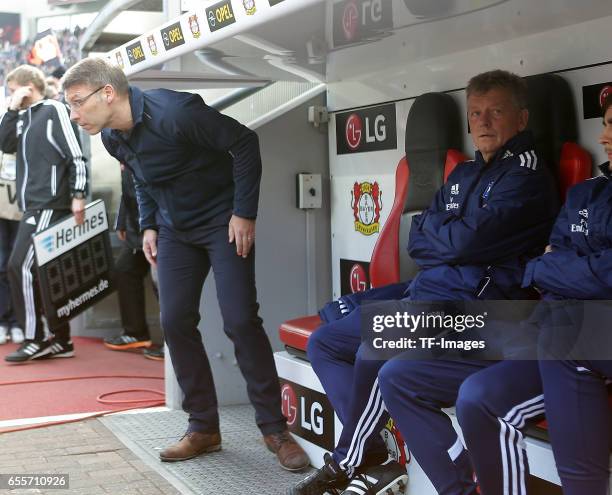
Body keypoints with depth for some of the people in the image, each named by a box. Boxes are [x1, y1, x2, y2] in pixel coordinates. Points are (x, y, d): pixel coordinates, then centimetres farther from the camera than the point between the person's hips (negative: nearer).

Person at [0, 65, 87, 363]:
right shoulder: (25, 118, 19)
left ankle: (37, 338, -6)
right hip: (33, 205, 9)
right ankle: (60, 341, 13)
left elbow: (75, 156, -10)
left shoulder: (54, 110, -5)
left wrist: (78, 196, -16)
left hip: (49, 205, -8)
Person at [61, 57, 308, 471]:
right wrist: (149, 226, 7)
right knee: (175, 321, 0)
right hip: (175, 230, 7)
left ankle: (275, 429, 0)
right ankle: (204, 427, 12)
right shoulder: (112, 137, -2)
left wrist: (244, 212, -20)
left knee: (240, 320, -12)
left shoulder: (173, 112, -26)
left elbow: (244, 142, -21)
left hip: (222, 222, -7)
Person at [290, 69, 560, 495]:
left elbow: (467, 240, -18)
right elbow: (416, 243, 14)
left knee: (395, 374, -32)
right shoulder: (463, 174, 20)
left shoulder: (527, 175, -6)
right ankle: (370, 459, 1)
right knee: (323, 344, 7)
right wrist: (451, 237, -6)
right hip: (423, 297, 9)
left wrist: (430, 229, 2)